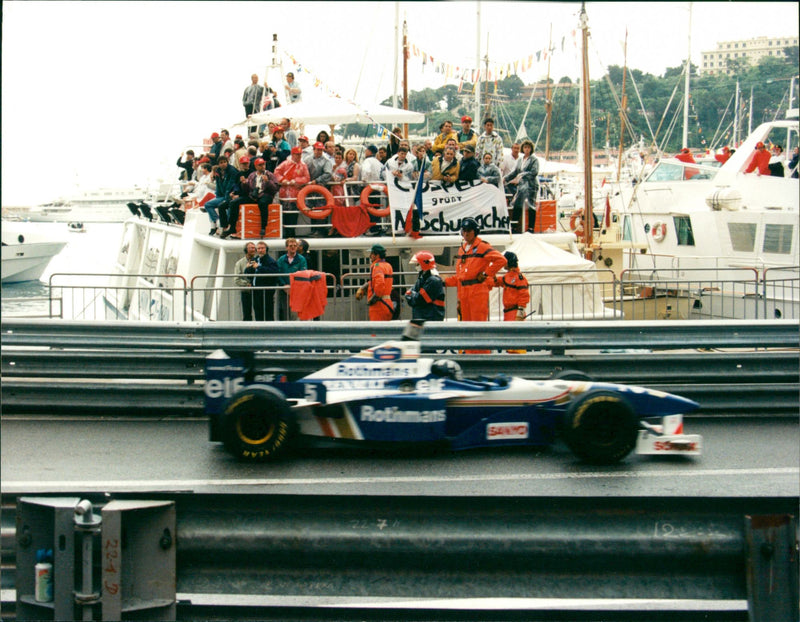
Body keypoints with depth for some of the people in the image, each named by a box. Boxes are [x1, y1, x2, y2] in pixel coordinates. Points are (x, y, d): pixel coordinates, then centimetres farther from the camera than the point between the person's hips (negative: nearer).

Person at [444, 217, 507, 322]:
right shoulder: (462, 249, 19)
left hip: (478, 291, -8)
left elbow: (501, 260, -16)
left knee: (478, 321, -11)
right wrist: (446, 282, 13)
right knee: (466, 320, 8)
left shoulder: (482, 247, -5)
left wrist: (486, 274, -13)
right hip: (464, 292, 8)